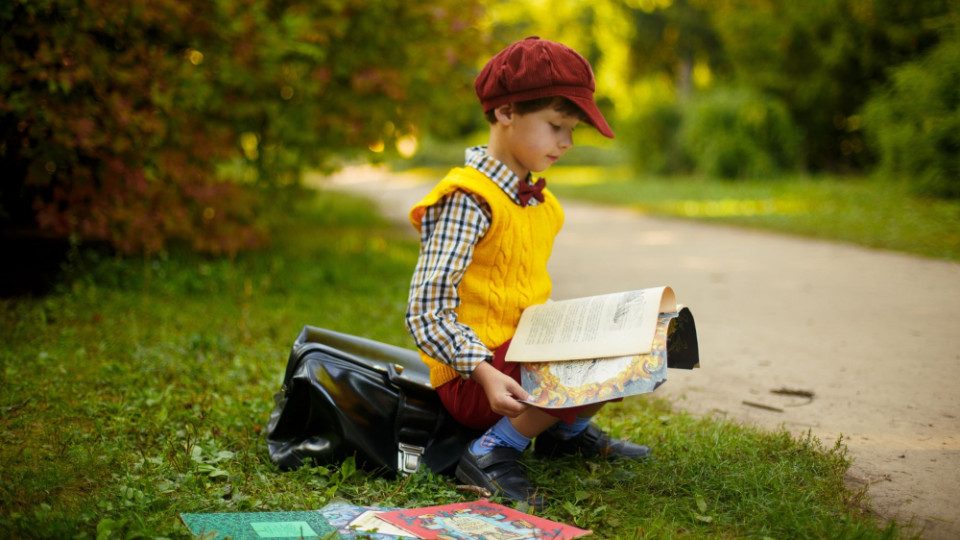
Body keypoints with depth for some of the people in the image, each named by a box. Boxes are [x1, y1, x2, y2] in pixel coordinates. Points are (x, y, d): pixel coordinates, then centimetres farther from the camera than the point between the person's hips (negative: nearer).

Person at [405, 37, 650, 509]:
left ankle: (566, 429, 20)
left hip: (527, 347, 9)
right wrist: (484, 374, -33)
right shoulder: (467, 200, -18)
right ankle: (490, 453, -14)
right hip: (472, 373, -9)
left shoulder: (538, 199, 12)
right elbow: (427, 314, -22)